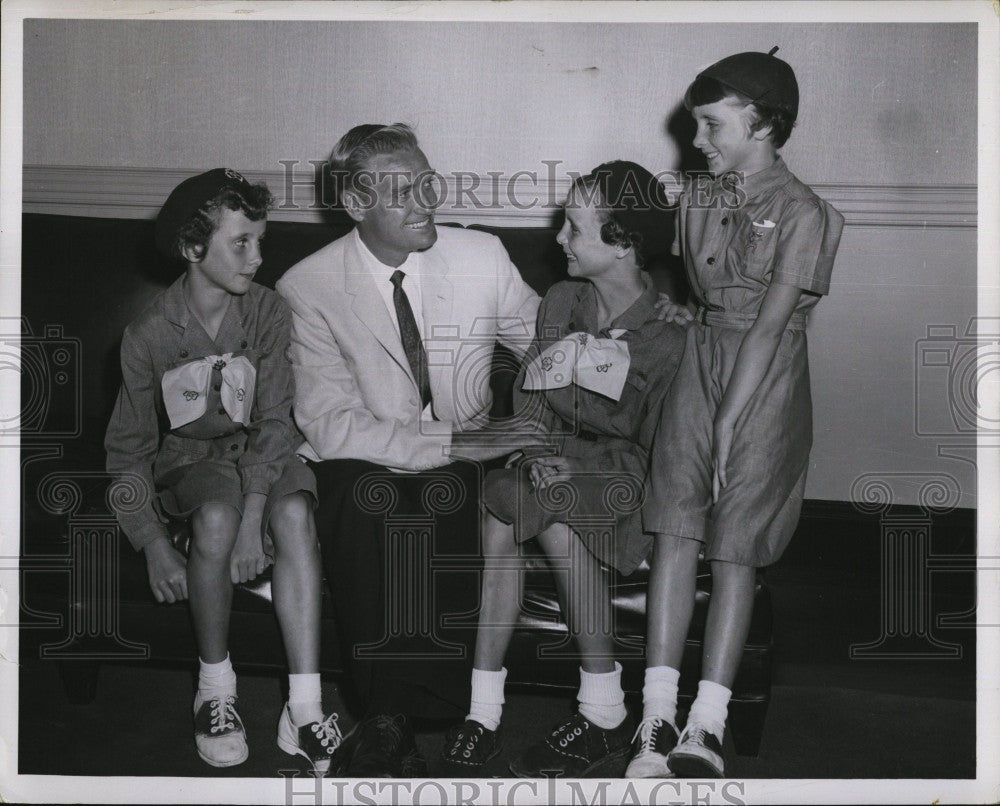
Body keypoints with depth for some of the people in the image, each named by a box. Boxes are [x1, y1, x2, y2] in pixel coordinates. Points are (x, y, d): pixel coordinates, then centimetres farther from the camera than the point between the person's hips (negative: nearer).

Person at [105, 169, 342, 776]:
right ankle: (215, 687, -15)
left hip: (261, 453, 1)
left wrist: (254, 514, -27)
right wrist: (155, 547, -17)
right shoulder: (150, 334, -9)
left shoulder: (269, 312, -8)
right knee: (216, 516, -36)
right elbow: (129, 449, -5)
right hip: (187, 458, -1)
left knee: (294, 512, -33)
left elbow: (274, 420, -13)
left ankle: (305, 712, -34)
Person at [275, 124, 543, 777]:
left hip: (465, 461, 3)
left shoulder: (483, 257, -1)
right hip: (364, 467, -2)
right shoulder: (308, 288, -8)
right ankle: (388, 719, -22)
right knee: (369, 508, -34)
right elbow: (329, 424, -15)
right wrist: (448, 441, -23)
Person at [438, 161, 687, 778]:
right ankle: (483, 709, -24)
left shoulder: (670, 334, -9)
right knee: (497, 508, -27)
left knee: (556, 518, -34)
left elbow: (652, 452, -8)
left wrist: (575, 459, -21)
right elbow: (528, 404, 8)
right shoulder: (560, 302, 8)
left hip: (623, 484, -4)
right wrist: (538, 454, -13)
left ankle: (605, 713, -20)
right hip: (560, 471, 5)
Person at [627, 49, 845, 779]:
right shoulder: (698, 202, 11)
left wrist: (729, 422, -17)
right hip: (702, 363, 5)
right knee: (675, 530, -7)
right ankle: (659, 719, -6)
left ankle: (707, 728, 0)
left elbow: (769, 324, -14)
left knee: (734, 550, -4)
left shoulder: (801, 214, -9)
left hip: (765, 383, -5)